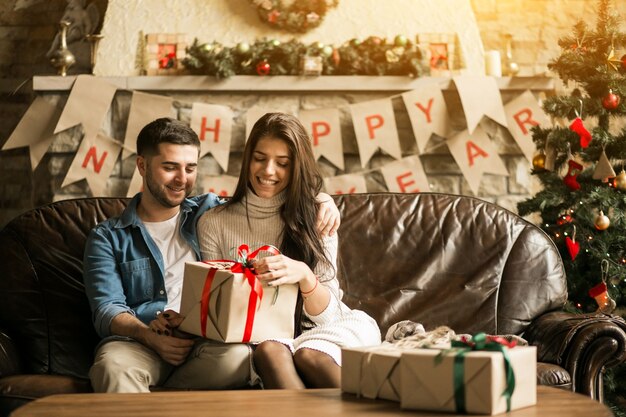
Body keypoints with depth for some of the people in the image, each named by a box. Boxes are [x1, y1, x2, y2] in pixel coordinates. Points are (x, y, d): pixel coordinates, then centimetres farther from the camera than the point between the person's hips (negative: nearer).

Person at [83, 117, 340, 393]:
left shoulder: (210, 212, 22)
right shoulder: (107, 237, 15)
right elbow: (107, 310, 1)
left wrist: (320, 198, 6)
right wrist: (150, 337, -20)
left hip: (206, 339, 4)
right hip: (138, 340, -3)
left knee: (237, 356, -35)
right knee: (113, 365, -41)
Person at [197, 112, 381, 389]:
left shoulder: (316, 220, 7)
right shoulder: (214, 223, 7)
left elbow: (326, 314, 1)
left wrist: (304, 275, -21)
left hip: (310, 336, 0)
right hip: (249, 341, 0)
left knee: (310, 355, -35)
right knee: (270, 351, -35)